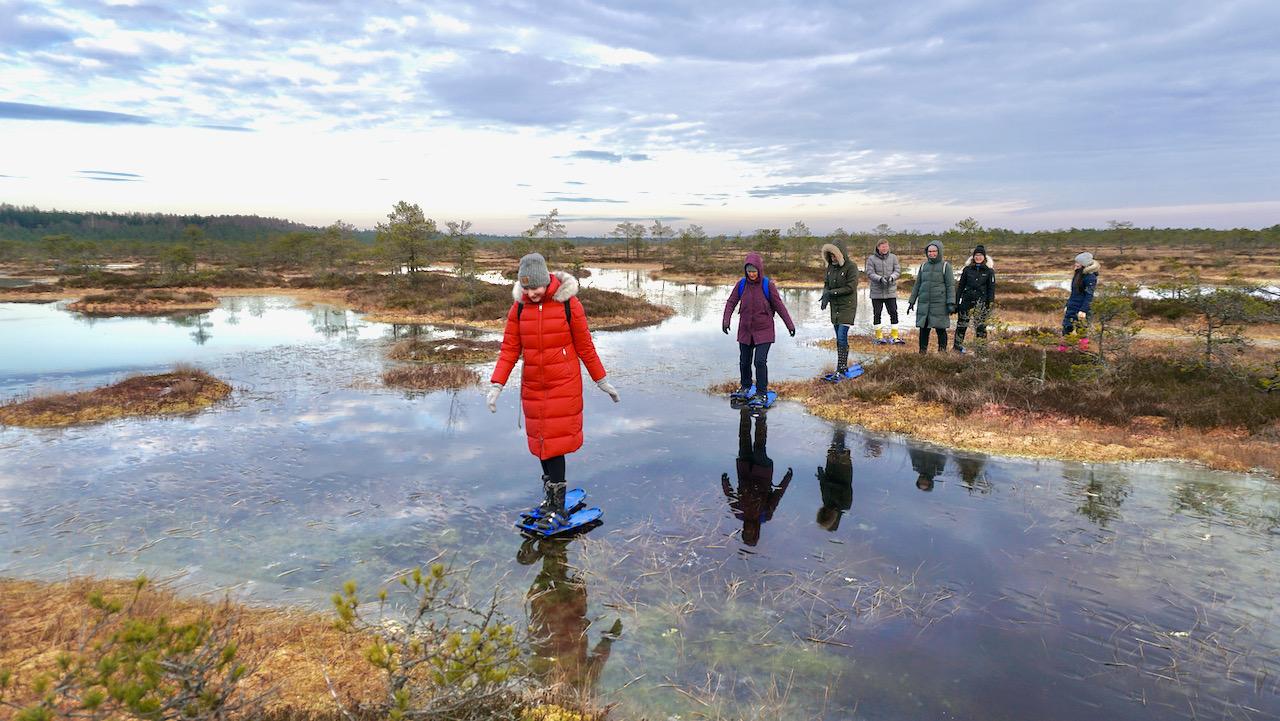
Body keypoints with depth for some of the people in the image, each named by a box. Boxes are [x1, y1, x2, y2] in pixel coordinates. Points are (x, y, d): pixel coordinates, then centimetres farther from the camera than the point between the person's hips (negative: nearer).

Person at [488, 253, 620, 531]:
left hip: (563, 384, -4)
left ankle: (557, 508, 4)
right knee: (540, 441, 10)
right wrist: (496, 385, -8)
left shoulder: (568, 303, -9)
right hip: (532, 386, 4)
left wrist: (602, 381, 3)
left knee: (554, 442, -5)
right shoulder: (519, 307, 1)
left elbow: (584, 346, -2)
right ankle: (550, 493, 28)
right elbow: (510, 349, 1)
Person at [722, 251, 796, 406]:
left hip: (763, 330, -3)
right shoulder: (741, 284, -3)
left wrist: (789, 324, -3)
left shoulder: (768, 285, -10)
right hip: (745, 330, 3)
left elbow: (779, 305, -4)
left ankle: (761, 393, 2)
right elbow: (731, 302, 2)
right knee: (744, 361, 13)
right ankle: (745, 386, 37)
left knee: (760, 361, -11)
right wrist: (726, 320, -12)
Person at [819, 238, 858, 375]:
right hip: (835, 307, 7)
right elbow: (826, 284, 10)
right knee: (839, 338, 13)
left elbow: (850, 288, -18)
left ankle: (841, 369, -9)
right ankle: (843, 366, 22)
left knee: (842, 338, -12)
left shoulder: (851, 266, -14)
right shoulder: (830, 266, 7)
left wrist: (831, 292, -19)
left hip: (847, 307, -7)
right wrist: (825, 295, -11)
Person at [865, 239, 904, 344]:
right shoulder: (871, 259, -2)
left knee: (894, 313, 0)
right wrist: (880, 279, -25)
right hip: (876, 292, -2)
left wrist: (892, 277, -20)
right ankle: (879, 336, 14)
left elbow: (898, 270, 1)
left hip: (891, 291, 2)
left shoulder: (893, 257, 6)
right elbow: (869, 273, -9)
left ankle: (894, 336, 6)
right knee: (877, 314, 5)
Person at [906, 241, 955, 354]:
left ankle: (942, 351, 10)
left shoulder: (945, 266, 0)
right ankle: (922, 351, 13)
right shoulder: (923, 266, 12)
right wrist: (912, 301, 13)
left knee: (940, 329, 0)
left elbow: (950, 285, -3)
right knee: (923, 328, 4)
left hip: (939, 304, -4)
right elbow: (917, 285, 17)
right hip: (924, 303, 4)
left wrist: (951, 303, -10)